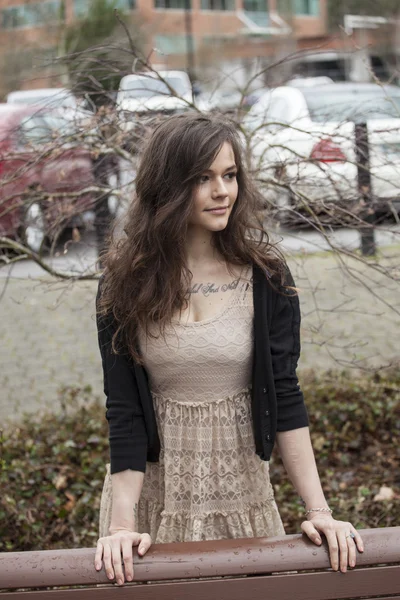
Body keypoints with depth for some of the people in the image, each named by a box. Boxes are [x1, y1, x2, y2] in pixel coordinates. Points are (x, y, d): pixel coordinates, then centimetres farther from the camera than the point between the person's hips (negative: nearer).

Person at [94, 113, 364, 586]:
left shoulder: (265, 277, -6)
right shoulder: (125, 283, -7)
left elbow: (284, 396, -8)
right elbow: (123, 408, -9)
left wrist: (318, 510, -16)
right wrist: (122, 525, -18)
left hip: (240, 490, 1)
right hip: (152, 491, 0)